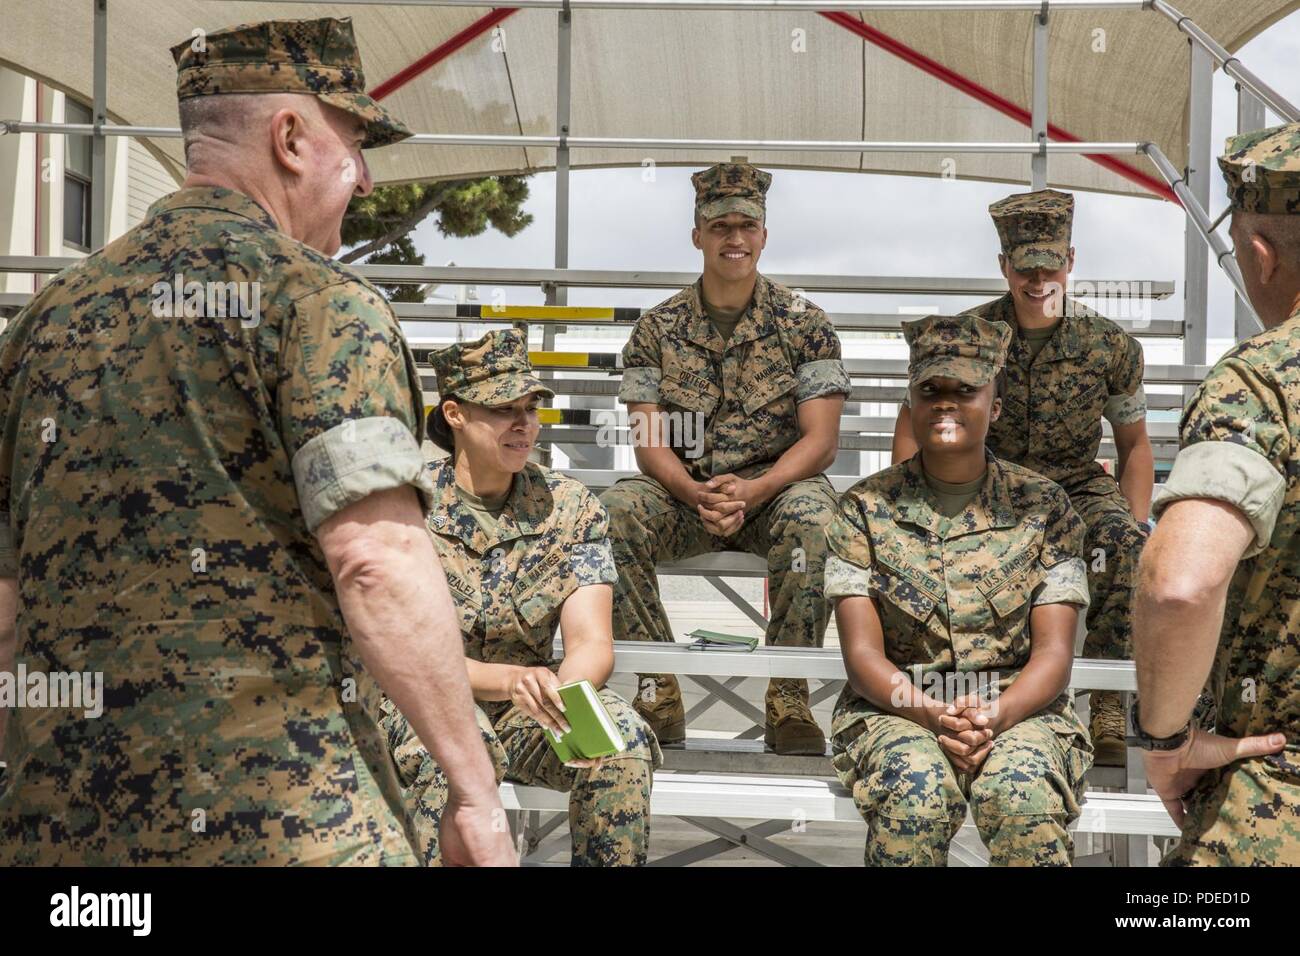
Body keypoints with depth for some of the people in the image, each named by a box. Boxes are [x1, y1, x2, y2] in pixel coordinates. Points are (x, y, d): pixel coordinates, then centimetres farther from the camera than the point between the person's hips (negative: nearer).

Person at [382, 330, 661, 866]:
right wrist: (510, 679, -35)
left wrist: (567, 693, -35)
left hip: (527, 707, 3)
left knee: (622, 738, -26)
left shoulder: (571, 507, -2)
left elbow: (590, 643, -10)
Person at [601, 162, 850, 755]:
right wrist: (696, 494, -22)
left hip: (775, 489, -1)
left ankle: (789, 700, -24)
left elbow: (821, 439, -5)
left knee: (812, 515, -36)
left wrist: (751, 491, -22)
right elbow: (650, 443, -1)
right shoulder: (657, 328, 6)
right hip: (683, 493, 2)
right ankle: (659, 695, -22)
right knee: (612, 512, -29)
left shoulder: (803, 324, 2)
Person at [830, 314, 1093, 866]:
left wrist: (997, 715, -20)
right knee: (916, 791, -34)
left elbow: (1053, 651, 0)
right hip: (897, 707, 0)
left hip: (1017, 705, 1)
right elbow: (862, 653, -2)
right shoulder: (866, 508, 4)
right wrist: (933, 715, -20)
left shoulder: (1042, 506, 5)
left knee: (1024, 793, -33)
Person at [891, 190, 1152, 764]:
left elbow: (1134, 445, 11)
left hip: (1076, 488, 1)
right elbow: (911, 432, 4)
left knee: (1122, 539, -33)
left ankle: (1107, 708, -22)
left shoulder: (1111, 345, -1)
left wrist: (1134, 531, -2)